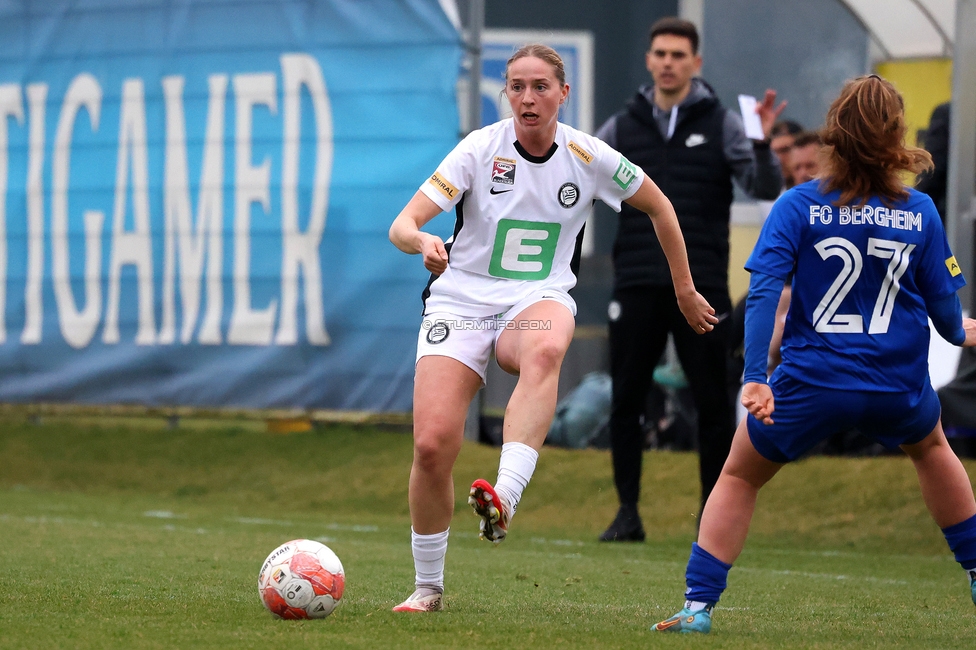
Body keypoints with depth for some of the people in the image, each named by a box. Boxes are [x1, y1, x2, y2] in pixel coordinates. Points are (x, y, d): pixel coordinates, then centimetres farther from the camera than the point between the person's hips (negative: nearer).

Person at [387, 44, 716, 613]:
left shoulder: (588, 157, -2)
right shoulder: (480, 149, -7)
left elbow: (658, 206, 16)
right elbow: (402, 225, -14)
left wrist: (685, 290, 20)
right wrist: (420, 239, -38)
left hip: (540, 300, 0)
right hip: (462, 301, 0)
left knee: (545, 350, -41)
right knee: (433, 444, -17)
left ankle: (505, 499, -54)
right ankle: (429, 587, 5)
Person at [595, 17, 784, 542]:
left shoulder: (721, 124, 3)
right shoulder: (621, 129, 9)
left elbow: (764, 188, -6)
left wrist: (762, 143, -23)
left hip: (701, 287, -2)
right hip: (637, 286, 2)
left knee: (712, 403, 0)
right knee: (626, 400, 1)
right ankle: (627, 513, 10)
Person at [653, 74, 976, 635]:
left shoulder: (798, 206, -7)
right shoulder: (920, 212, -2)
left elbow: (763, 292, -16)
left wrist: (755, 377, -19)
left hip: (812, 387, -2)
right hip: (899, 390, 2)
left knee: (739, 478, 19)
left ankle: (698, 606, 7)